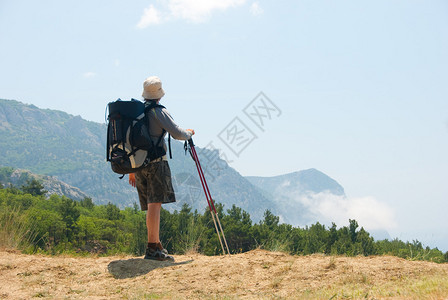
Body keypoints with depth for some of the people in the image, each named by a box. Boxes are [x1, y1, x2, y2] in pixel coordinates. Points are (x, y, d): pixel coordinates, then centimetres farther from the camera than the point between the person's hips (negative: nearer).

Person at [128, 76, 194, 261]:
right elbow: (177, 133, -11)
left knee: (152, 206, 12)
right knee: (155, 204, -13)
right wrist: (189, 133, 13)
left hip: (138, 163, 7)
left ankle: (158, 247, 19)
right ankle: (152, 249, -19)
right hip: (155, 162, -7)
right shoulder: (159, 112, -5)